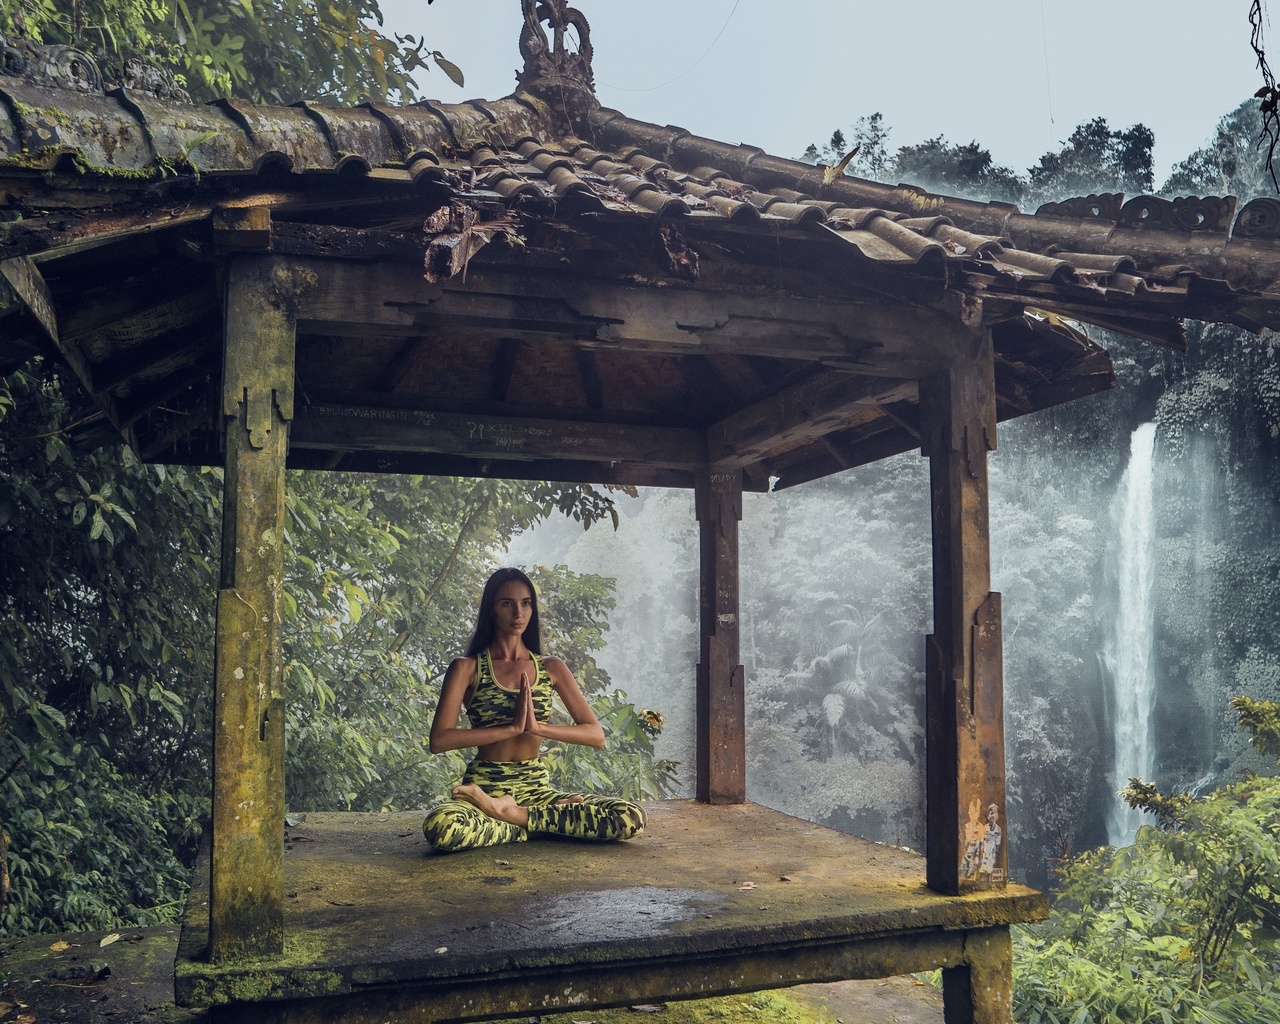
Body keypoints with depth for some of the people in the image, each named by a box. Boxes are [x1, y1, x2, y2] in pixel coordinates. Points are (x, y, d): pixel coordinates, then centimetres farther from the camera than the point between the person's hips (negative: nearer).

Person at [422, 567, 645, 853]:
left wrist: (537, 727, -16)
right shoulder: (467, 668, 0)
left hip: (537, 789, 3)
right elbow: (439, 741, -12)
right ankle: (535, 826, -13)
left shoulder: (551, 668, 8)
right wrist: (512, 727, -18)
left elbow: (596, 735, 0)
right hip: (484, 787, -3)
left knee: (631, 819, -19)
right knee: (440, 826, -38)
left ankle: (516, 815, -10)